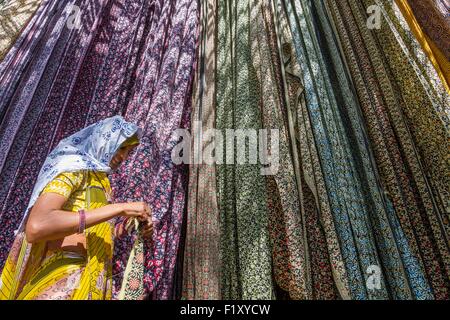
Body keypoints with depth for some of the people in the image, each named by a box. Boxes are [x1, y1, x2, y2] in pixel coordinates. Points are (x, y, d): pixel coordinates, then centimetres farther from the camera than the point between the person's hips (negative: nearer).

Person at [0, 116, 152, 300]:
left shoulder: (100, 180, 15)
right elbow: (36, 227, -27)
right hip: (62, 283, -8)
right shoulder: (74, 166, -10)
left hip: (89, 281, 9)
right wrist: (119, 208, -26)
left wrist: (134, 225, 2)